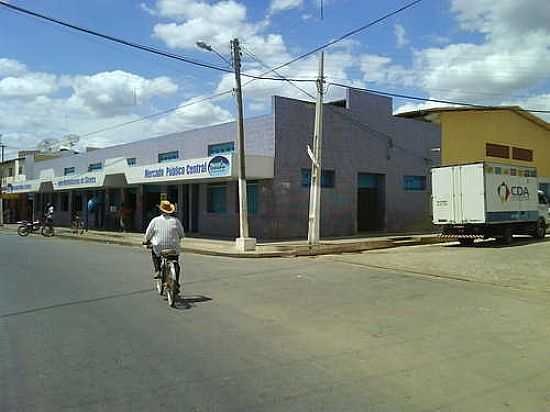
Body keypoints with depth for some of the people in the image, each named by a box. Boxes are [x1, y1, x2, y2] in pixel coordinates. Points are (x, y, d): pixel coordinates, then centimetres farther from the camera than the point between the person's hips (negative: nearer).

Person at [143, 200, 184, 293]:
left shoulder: (155, 220, 0)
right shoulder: (175, 220, 2)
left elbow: (148, 233, 5)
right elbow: (182, 234, 6)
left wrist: (146, 241, 26)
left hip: (159, 248, 0)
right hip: (174, 248, 1)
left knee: (154, 253, 34)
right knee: (175, 264, 22)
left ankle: (157, 270, 17)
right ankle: (176, 284, 17)